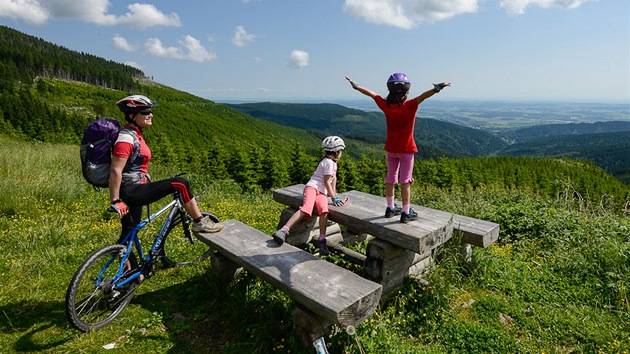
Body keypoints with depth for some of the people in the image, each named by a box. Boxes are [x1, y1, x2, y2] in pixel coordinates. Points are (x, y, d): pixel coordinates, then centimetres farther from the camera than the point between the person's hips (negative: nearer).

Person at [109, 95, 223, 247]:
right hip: (133, 192, -10)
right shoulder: (126, 139, -17)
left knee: (129, 235, 19)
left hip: (134, 192, 10)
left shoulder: (135, 135, 14)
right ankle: (200, 222, -4)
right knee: (181, 183, -14)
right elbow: (115, 171, -21)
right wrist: (115, 201, -21)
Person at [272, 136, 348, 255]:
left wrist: (334, 194, 24)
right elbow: (327, 182, -8)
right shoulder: (328, 162, -4)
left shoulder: (333, 162, 25)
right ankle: (283, 231, -39)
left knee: (324, 210, -23)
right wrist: (333, 197, -7)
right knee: (306, 208, -32)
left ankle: (321, 240, -28)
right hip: (312, 187, -8)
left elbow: (334, 178, 31)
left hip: (322, 192, 8)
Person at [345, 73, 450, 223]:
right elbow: (422, 97, -35)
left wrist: (355, 86, 15)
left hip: (391, 149, 4)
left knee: (390, 179, 14)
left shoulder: (385, 105, -5)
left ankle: (391, 208, 26)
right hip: (406, 149, -4)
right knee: (405, 181, 3)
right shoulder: (409, 106, -17)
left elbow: (371, 93, 5)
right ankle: (406, 213, 9)